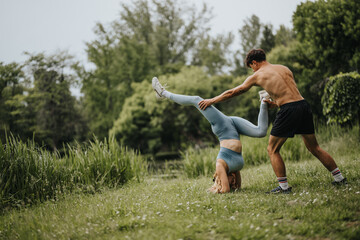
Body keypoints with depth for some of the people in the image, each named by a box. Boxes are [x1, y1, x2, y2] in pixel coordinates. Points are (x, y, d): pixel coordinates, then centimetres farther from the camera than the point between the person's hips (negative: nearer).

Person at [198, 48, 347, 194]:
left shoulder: (257, 75, 8)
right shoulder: (284, 68, 21)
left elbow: (233, 92, 16)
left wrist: (212, 101, 26)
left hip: (289, 110, -6)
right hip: (304, 105, 6)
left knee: (272, 150, 8)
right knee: (314, 147, 18)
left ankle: (284, 187, 3)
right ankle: (339, 178, 21)